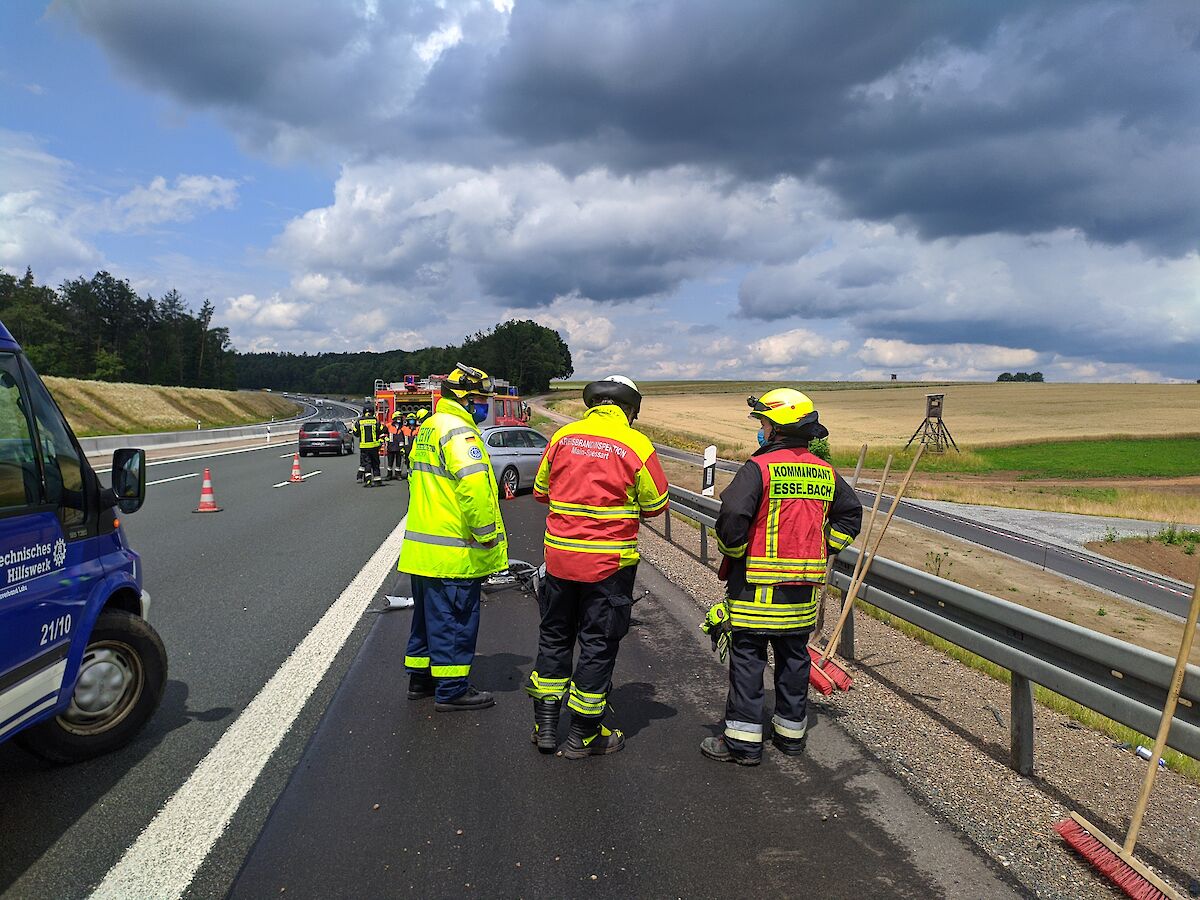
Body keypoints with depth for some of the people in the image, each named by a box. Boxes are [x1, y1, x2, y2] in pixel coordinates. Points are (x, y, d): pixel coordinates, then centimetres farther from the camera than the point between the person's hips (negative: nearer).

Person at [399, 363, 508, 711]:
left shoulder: (428, 428, 16)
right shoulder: (458, 430, -18)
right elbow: (474, 486, -28)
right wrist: (487, 536, -20)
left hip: (423, 548, 10)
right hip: (453, 552, -10)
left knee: (428, 615, 20)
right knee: (454, 620, 1)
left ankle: (420, 677, 32)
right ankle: (452, 690, 11)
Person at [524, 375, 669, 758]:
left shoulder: (563, 437, 1)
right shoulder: (635, 445, -10)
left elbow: (540, 492, 12)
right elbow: (656, 505, -1)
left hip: (559, 554, 4)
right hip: (609, 562, -3)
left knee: (554, 637, 18)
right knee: (598, 644, 9)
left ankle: (545, 725, 25)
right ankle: (583, 736, 19)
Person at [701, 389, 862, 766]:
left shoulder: (759, 468, -14)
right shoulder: (825, 472, 7)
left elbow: (732, 515, -23)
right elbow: (850, 513, 18)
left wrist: (733, 551, -6)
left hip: (758, 584, -6)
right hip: (805, 585, 6)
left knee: (748, 658, 2)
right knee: (794, 656, 16)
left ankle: (743, 741, 6)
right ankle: (791, 731, 27)